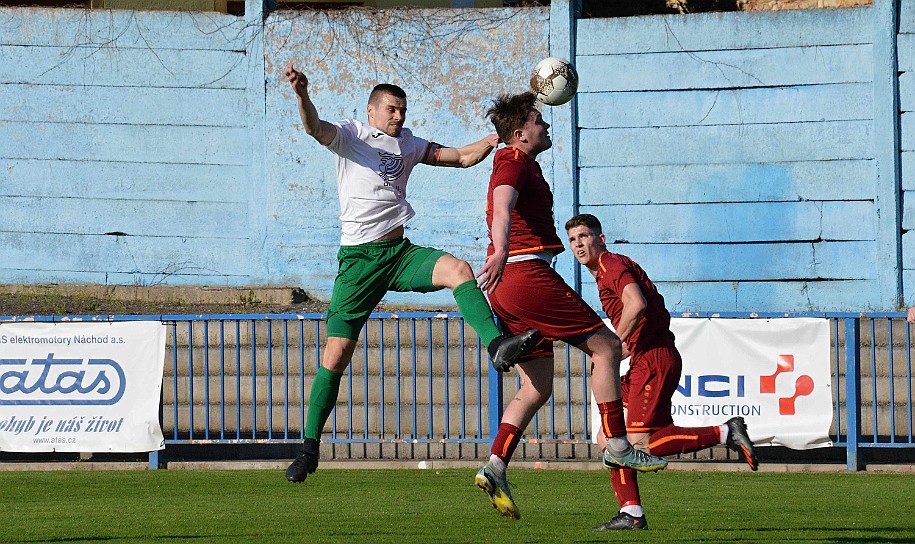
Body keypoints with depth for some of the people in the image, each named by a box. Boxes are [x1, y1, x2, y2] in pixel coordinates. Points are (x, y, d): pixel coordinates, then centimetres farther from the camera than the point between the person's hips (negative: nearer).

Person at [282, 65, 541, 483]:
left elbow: (464, 157, 17)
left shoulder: (409, 145, 16)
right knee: (337, 350, -7)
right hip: (359, 257, -4)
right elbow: (314, 127, -19)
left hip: (400, 253, 4)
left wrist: (496, 139, -3)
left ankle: (497, 345, -38)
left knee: (458, 269, -25)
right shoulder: (349, 135, 1)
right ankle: (309, 447, 2)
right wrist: (302, 94, -41)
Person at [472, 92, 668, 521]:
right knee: (605, 346, -3)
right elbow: (502, 207, -28)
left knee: (537, 387, 9)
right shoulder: (515, 164, -7)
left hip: (505, 287, 10)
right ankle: (617, 446, -3)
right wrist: (501, 251, -45)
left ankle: (495, 468, -3)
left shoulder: (521, 165, 25)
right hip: (527, 273, -10)